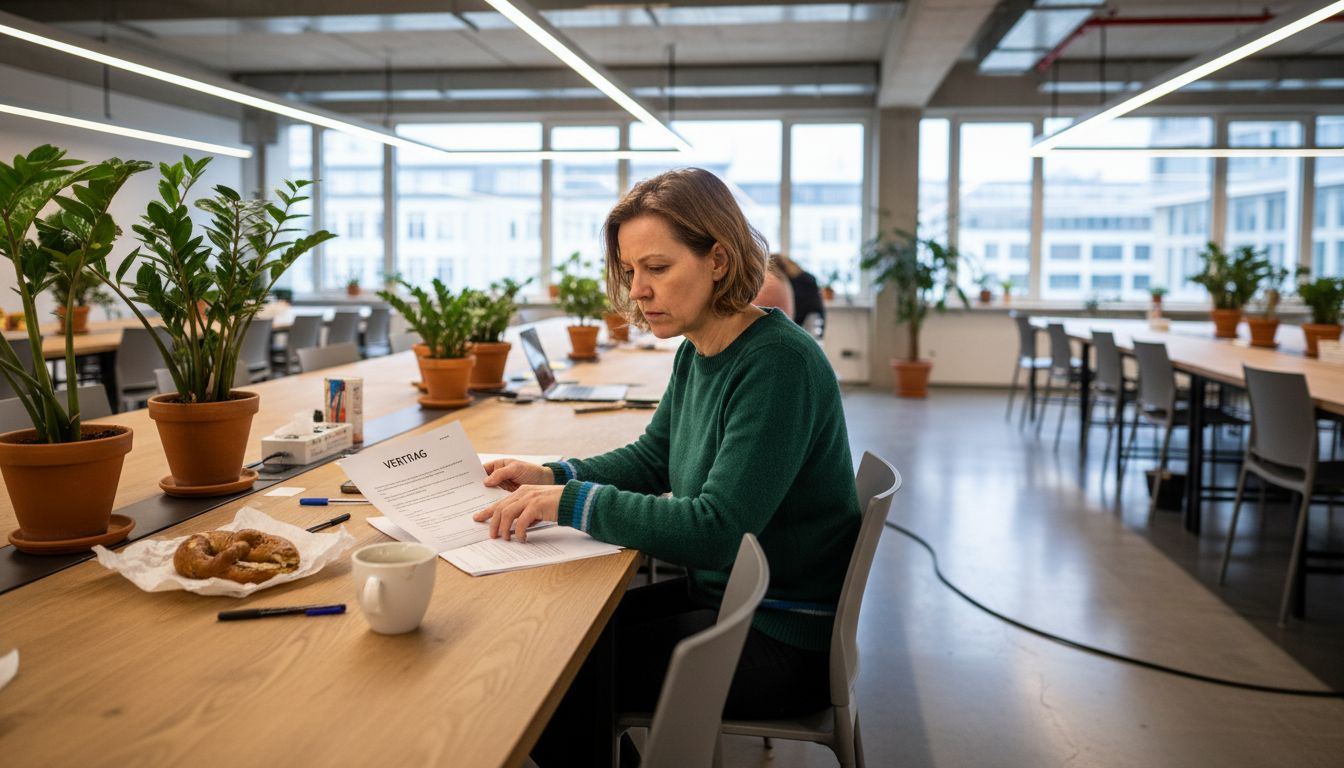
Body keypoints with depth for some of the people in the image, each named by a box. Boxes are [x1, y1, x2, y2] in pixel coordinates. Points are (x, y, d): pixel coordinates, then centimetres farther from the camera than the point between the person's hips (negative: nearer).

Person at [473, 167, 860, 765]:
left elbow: (716, 528, -28)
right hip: (721, 594, 8)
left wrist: (572, 502, -27)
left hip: (782, 641, -8)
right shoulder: (697, 352, 4)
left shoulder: (778, 364, -24)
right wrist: (553, 477, -1)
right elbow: (651, 459, 15)